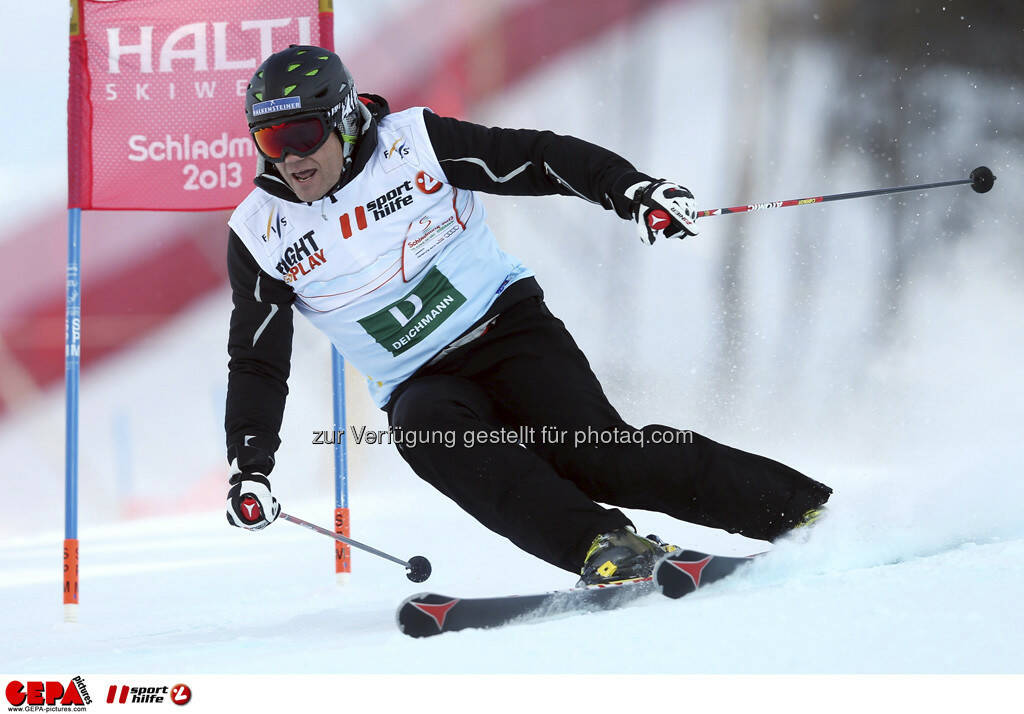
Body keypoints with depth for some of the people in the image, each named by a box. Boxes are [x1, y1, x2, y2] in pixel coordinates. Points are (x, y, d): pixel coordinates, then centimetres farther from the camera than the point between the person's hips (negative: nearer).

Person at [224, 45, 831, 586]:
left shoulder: (412, 143, -8)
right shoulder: (261, 236, -2)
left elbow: (537, 159, -6)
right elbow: (257, 364, 5)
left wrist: (631, 190, -20)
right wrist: (250, 467, -6)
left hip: (506, 325, -2)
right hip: (421, 383, 2)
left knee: (596, 453, -22)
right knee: (424, 430, -33)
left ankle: (803, 508, -13)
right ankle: (602, 547, -40)